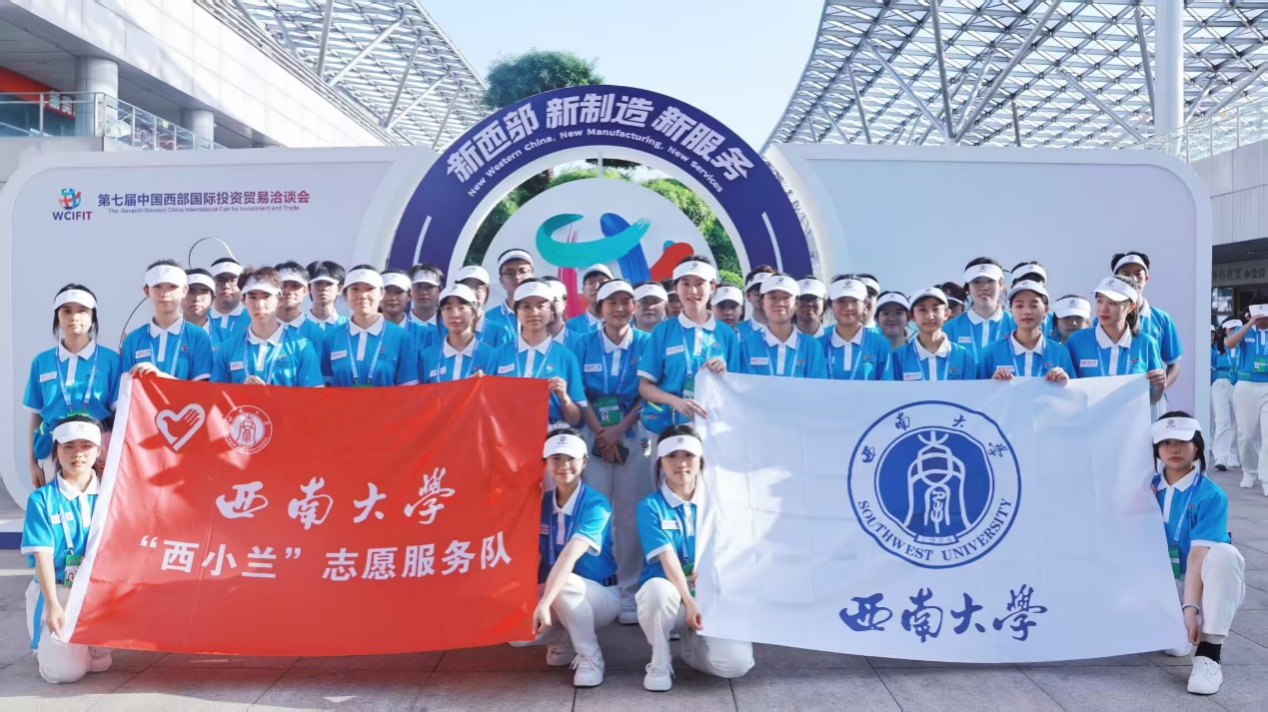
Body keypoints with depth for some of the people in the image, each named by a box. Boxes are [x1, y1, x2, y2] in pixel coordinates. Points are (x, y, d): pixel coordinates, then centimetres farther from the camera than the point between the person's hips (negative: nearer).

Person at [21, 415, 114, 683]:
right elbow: (42, 555, -12)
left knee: (100, 663, -9)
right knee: (65, 670, -15)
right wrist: (53, 606, -18)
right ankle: (44, 645, 19)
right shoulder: (42, 499, -8)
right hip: (55, 591, -2)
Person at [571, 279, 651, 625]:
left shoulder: (646, 344, 4)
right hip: (594, 436, 0)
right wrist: (601, 434, -9)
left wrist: (619, 430, -9)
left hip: (634, 436, 0)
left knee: (630, 516, 0)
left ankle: (629, 591, 6)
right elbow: (579, 395, 2)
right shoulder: (584, 344, 5)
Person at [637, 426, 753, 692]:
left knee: (736, 663, -24)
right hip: (670, 596, -2)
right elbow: (667, 557, -16)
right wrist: (689, 602, -26)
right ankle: (660, 662, -12)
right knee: (657, 588, -40)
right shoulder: (651, 506, -6)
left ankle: (693, 644, 13)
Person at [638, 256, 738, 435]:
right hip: (666, 425, -1)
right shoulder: (663, 330, 0)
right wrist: (676, 401, -18)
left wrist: (723, 374, -13)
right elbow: (645, 386, -2)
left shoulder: (727, 335, 3)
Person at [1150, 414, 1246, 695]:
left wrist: (1191, 608, -33)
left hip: (1203, 586, -4)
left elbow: (1198, 554, -24)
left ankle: (1208, 655, -35)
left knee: (1225, 554, -37)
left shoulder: (1211, 496, -14)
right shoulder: (1150, 488, 1)